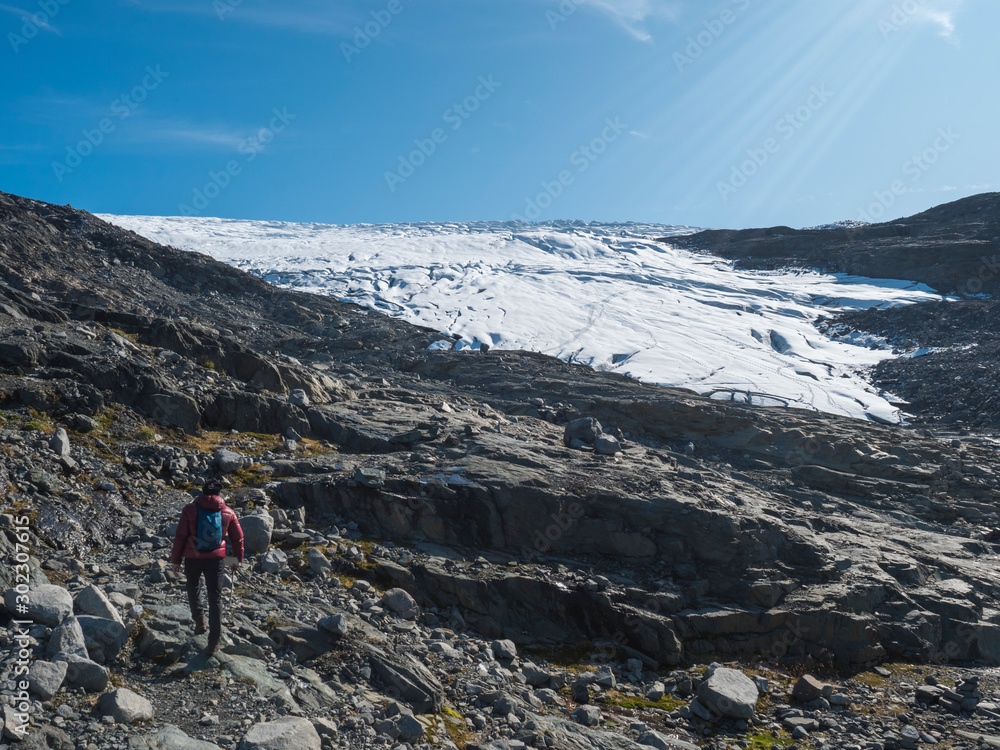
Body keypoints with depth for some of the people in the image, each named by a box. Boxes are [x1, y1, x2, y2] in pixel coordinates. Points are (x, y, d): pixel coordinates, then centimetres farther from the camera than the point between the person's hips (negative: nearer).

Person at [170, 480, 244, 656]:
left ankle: (199, 620, 19)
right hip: (216, 559, 1)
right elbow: (238, 538, 8)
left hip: (192, 558, 0)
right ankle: (214, 640, 3)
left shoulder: (190, 510, -4)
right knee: (215, 598, 6)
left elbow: (180, 537, -6)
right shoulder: (228, 512, 1)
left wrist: (175, 560, 4)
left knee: (193, 587, 29)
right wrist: (238, 559, 21)